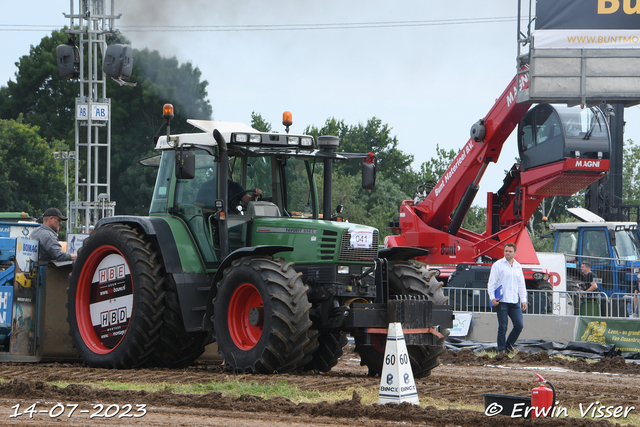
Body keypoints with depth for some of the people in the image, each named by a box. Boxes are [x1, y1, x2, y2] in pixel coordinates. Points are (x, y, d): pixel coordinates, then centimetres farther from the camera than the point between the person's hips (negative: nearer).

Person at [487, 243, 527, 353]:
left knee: (519, 325, -1)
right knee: (502, 327, -3)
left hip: (514, 302, 5)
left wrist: (523, 300, 13)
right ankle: (501, 349, 6)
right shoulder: (498, 265, -1)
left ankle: (509, 345, 17)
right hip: (502, 301, -5)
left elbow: (521, 285, 20)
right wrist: (492, 298, -14)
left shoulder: (518, 266, 14)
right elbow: (491, 283, -3)